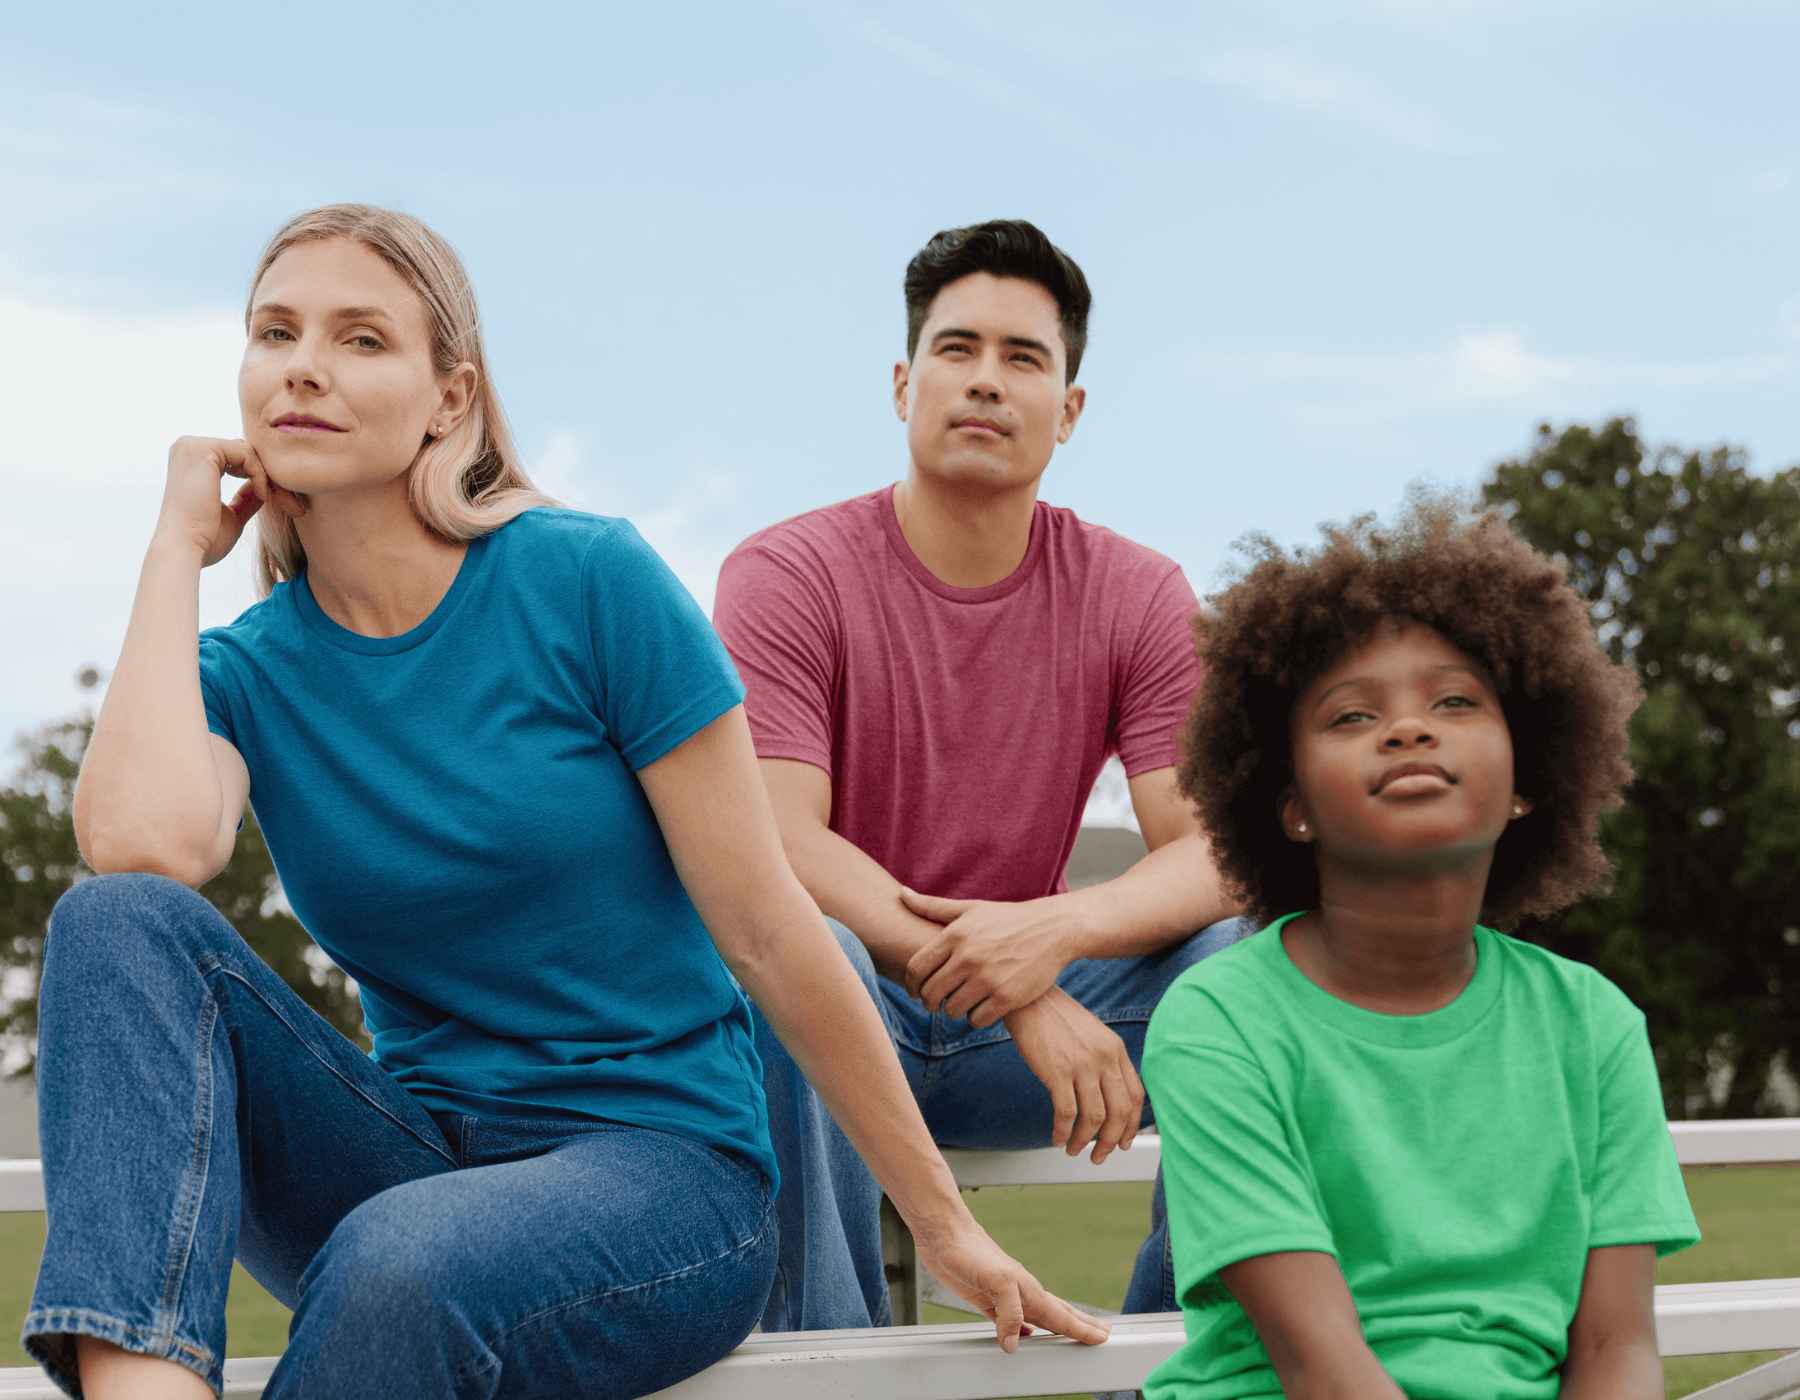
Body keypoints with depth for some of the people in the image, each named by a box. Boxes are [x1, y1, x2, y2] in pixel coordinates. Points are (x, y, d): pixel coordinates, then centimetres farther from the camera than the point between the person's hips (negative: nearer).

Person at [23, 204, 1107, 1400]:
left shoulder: (590, 582, -8)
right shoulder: (246, 672, 3)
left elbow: (770, 938, -5)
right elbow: (147, 845, -23)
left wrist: (944, 1223, -1)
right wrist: (178, 547, -7)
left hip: (664, 1165, -4)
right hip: (414, 1156, 4)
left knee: (400, 1266, -39)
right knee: (123, 923, -22)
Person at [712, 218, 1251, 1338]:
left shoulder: (1138, 595, 1)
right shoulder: (787, 575, -8)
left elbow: (1214, 854, -8)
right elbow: (778, 845, -20)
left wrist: (1058, 928, -32)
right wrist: (1024, 1000, -30)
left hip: (1035, 993, 3)